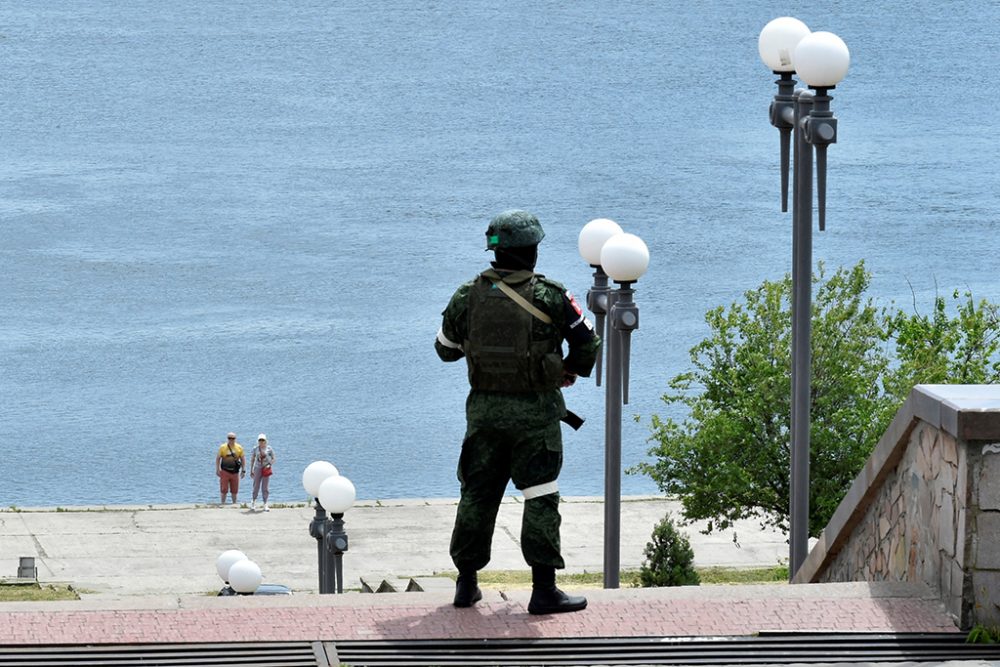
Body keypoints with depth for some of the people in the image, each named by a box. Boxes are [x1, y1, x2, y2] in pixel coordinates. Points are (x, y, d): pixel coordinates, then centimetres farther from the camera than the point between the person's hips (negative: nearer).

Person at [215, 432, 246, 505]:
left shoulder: (239, 448, 3)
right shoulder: (222, 447, -2)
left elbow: (243, 459, 8)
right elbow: (218, 458, 1)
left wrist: (243, 470, 2)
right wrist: (217, 469, -6)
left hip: (235, 471, 2)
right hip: (225, 471, -2)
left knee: (234, 490, 8)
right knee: (224, 489, -1)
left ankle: (234, 503, 18)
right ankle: (223, 503, 8)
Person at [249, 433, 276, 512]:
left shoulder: (269, 449, 0)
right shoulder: (255, 449, 3)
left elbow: (273, 459, 6)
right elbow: (252, 460, 10)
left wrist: (269, 465, -12)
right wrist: (251, 470, 9)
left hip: (266, 469, -1)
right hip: (258, 469, 1)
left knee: (265, 488, 1)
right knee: (256, 486, 1)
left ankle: (265, 505, 7)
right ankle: (254, 501, 21)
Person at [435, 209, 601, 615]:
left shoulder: (467, 297, -2)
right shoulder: (551, 298, -11)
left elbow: (445, 349, 11)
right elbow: (588, 344, -1)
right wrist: (571, 371, 20)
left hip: (484, 409, 3)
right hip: (535, 411, -3)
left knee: (477, 495, 14)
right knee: (541, 500, 2)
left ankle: (466, 584, 18)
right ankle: (543, 590, 0)